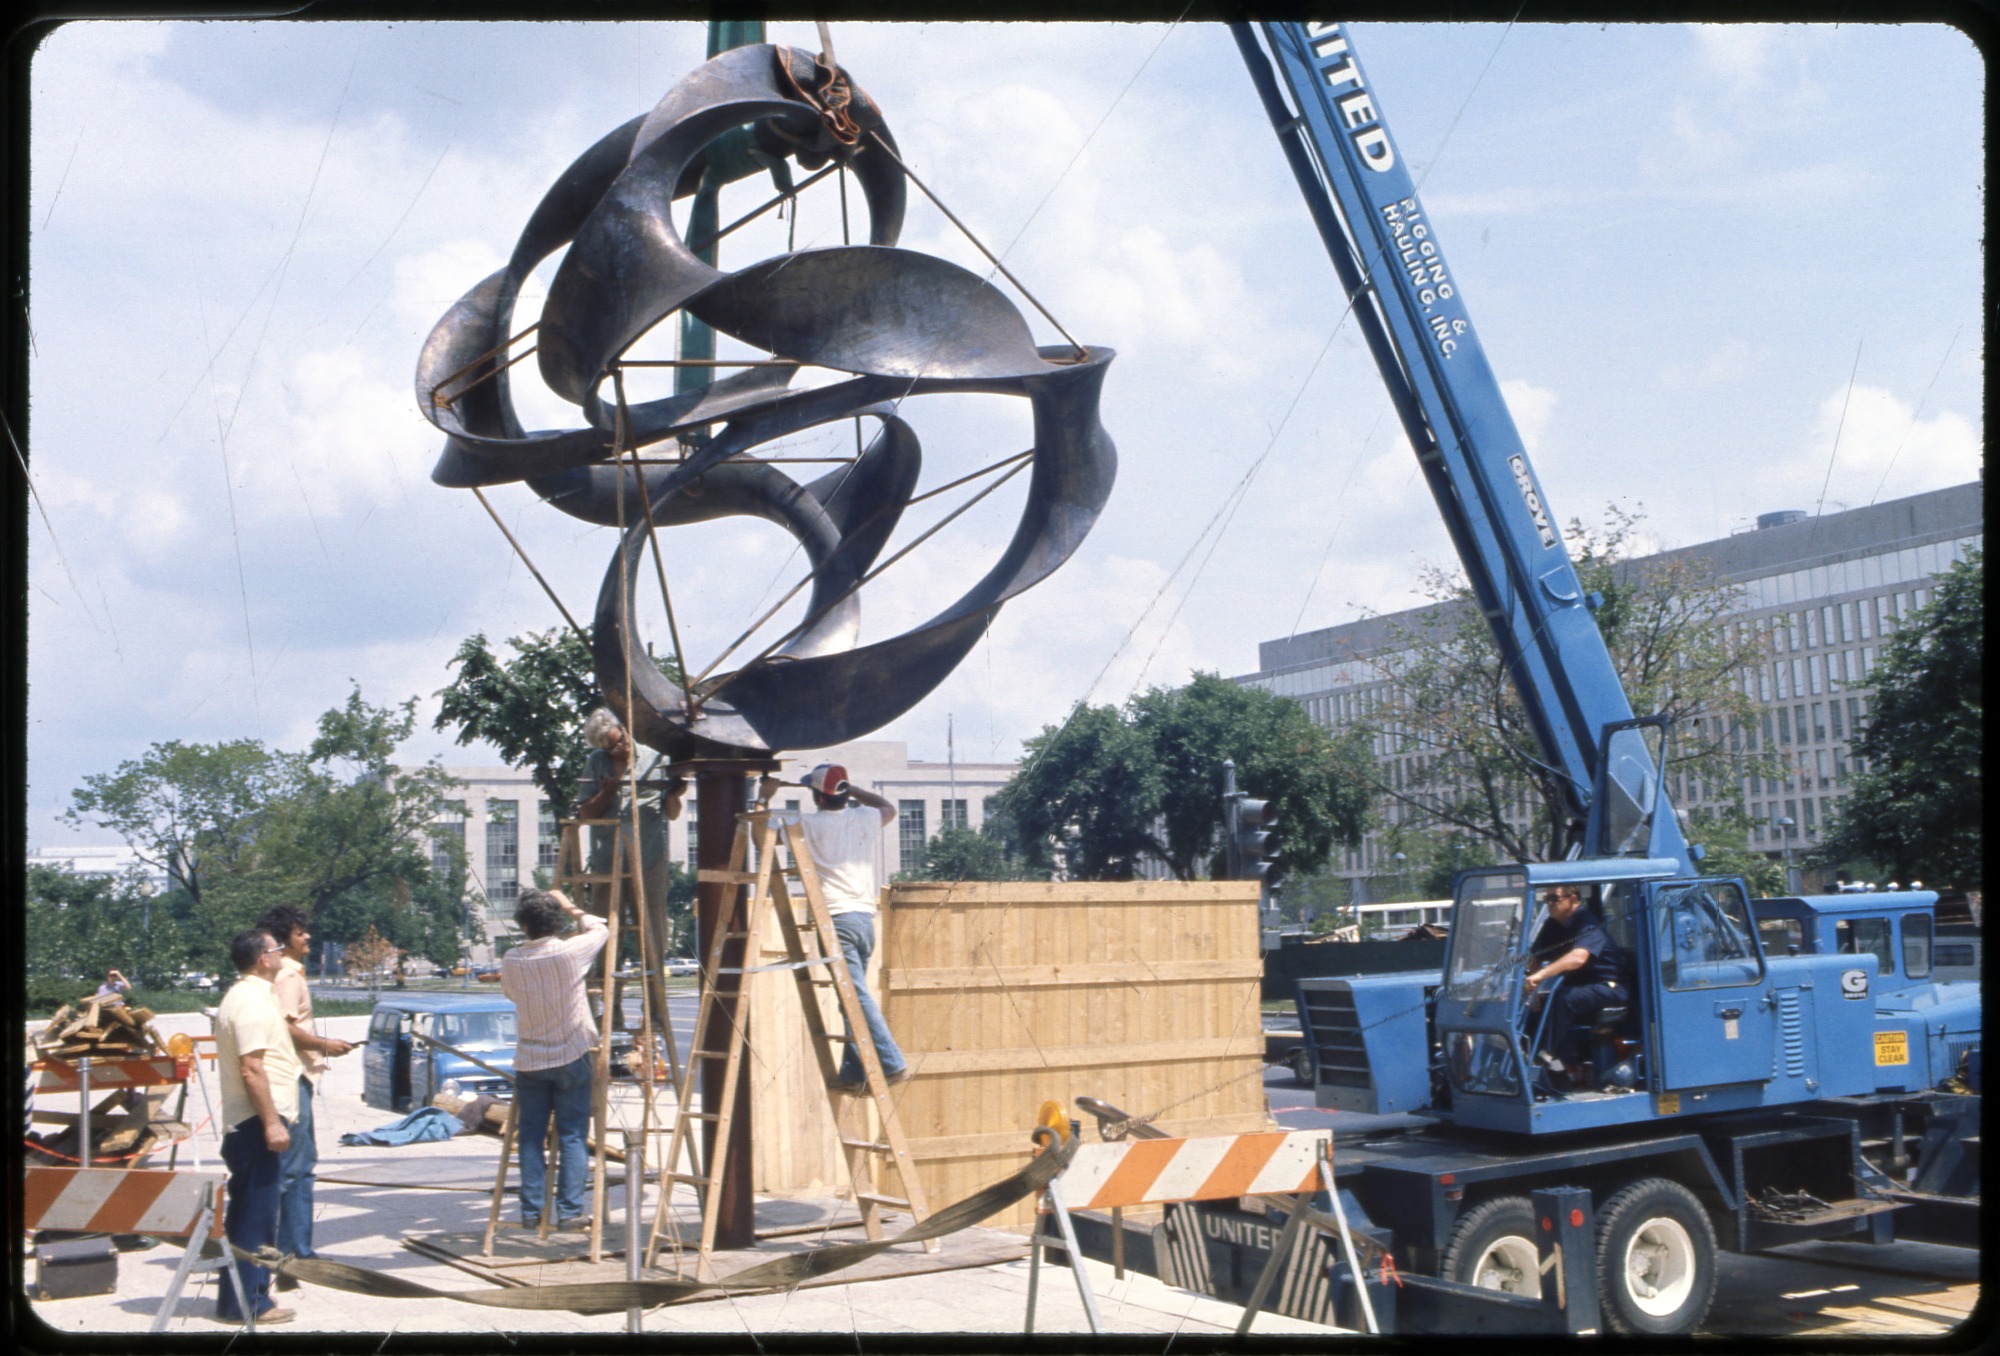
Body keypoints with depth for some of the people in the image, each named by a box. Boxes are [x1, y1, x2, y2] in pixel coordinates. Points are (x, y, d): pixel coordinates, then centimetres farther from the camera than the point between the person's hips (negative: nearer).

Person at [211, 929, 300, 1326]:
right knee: (255, 1213, -6)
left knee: (250, 1213, 16)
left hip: (250, 1122, 11)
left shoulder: (247, 996, 17)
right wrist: (272, 1122, -23)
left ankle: (247, 1293, 23)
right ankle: (245, 1302, -2)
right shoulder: (252, 1001, -16)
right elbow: (251, 1069, -23)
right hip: (256, 1119, -11)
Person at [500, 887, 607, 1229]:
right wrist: (571, 908, 19)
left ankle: (532, 1210, 9)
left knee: (530, 1137, 9)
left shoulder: (511, 962, -5)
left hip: (529, 1060, 2)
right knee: (572, 1136, 3)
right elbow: (600, 928, 6)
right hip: (571, 1059, -2)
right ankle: (569, 1210, 0)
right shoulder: (570, 952, -13)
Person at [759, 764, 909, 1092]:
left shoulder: (809, 825, -3)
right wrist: (852, 790, 39)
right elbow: (888, 808, 35)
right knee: (854, 997, 11)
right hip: (865, 917, 6)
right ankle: (852, 1073, 11)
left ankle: (893, 1064, -17)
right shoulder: (865, 819, 11)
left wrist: (764, 797, 23)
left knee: (857, 997, -10)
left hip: (836, 919, -6)